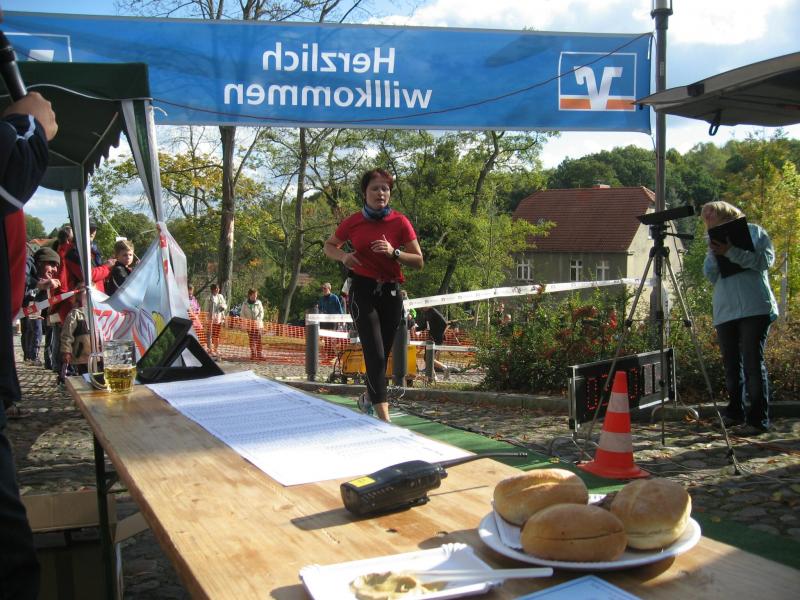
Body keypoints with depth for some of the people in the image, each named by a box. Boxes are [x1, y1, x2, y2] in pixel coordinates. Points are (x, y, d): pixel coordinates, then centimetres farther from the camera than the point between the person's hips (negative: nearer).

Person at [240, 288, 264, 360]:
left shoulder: (258, 303, -2)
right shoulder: (245, 303, 1)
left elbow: (261, 313, -3)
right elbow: (242, 314, 3)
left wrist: (257, 320, -16)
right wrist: (246, 321, -10)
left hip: (257, 324, -2)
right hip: (249, 325, 2)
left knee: (258, 340, -9)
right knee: (251, 340, 5)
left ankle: (258, 354, -8)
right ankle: (253, 354, 11)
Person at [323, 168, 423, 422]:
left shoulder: (400, 222, -1)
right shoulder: (353, 222, -1)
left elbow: (418, 261, -1)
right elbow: (329, 246, 15)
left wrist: (394, 252, -18)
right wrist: (343, 256, -7)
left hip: (391, 292, 2)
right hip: (363, 291, -2)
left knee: (382, 354, 13)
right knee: (375, 354, -13)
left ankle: (367, 397, 40)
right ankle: (384, 420, -13)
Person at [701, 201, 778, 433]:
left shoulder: (754, 231, 11)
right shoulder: (714, 242, 23)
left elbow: (767, 259, -6)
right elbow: (710, 276, 12)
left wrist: (732, 252, -15)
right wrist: (715, 254, -6)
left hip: (754, 308, -5)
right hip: (725, 310, 5)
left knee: (753, 362, -9)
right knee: (731, 364, 6)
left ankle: (759, 418, -7)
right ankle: (735, 414, 14)